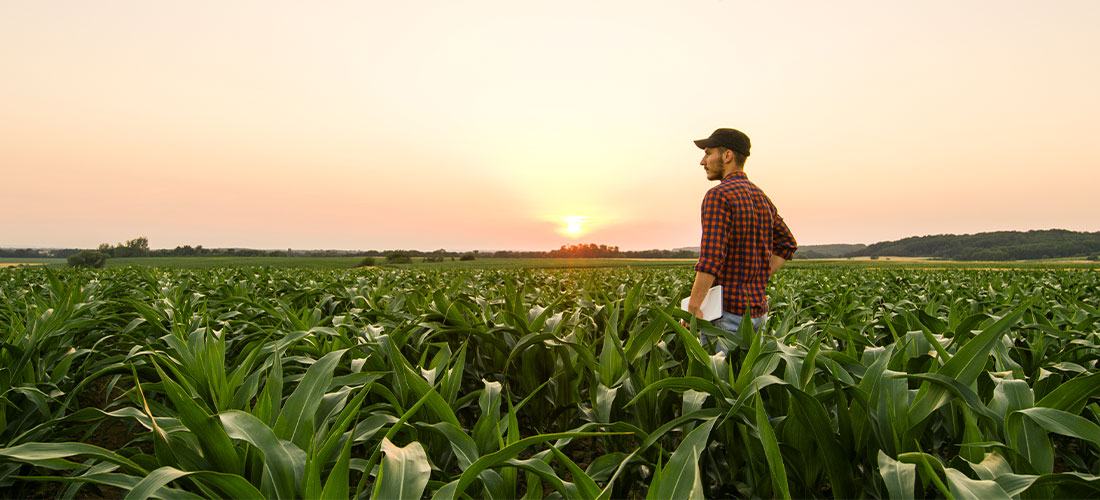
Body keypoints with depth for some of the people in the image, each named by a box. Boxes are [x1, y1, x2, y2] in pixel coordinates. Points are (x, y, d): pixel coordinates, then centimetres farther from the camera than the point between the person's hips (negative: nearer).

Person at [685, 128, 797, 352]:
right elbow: (787, 244, 21)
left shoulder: (718, 196, -12)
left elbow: (711, 258, -21)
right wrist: (758, 280, 15)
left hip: (728, 310, -8)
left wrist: (692, 307, -19)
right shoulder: (762, 198, 13)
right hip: (758, 310, 8)